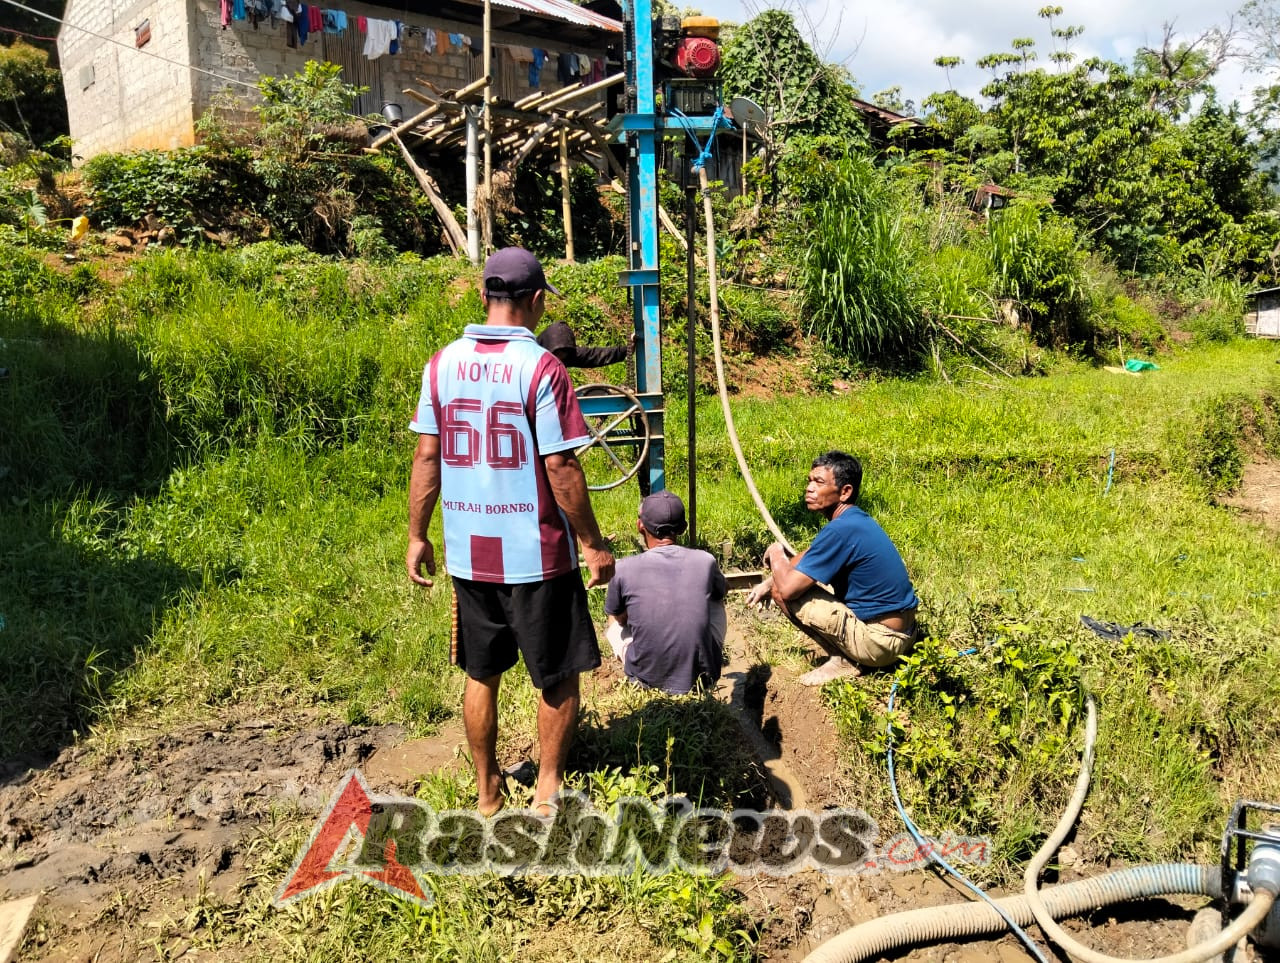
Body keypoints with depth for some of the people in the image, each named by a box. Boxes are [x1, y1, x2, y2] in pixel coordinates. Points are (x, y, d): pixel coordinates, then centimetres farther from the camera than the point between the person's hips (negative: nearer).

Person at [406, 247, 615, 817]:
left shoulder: (443, 364, 0)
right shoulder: (540, 367, -14)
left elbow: (427, 456, 2)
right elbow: (561, 469, -15)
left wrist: (417, 536, 12)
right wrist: (594, 544, -6)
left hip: (467, 552, 5)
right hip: (536, 554, -5)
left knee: (481, 674, 18)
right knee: (557, 677, 13)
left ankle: (486, 793, 31)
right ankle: (548, 792, 24)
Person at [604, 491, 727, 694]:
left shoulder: (624, 569, -10)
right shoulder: (705, 561, -6)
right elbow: (723, 591, 19)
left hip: (647, 680, -1)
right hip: (704, 677, 1)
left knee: (614, 626, 28)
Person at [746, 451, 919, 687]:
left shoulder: (840, 530, -24)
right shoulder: (856, 519, 6)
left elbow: (787, 588, -23)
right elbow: (808, 555, 20)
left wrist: (775, 554, -3)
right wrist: (768, 583, 8)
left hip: (880, 641, -9)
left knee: (783, 592, -11)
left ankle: (842, 661, -2)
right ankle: (846, 656, 12)